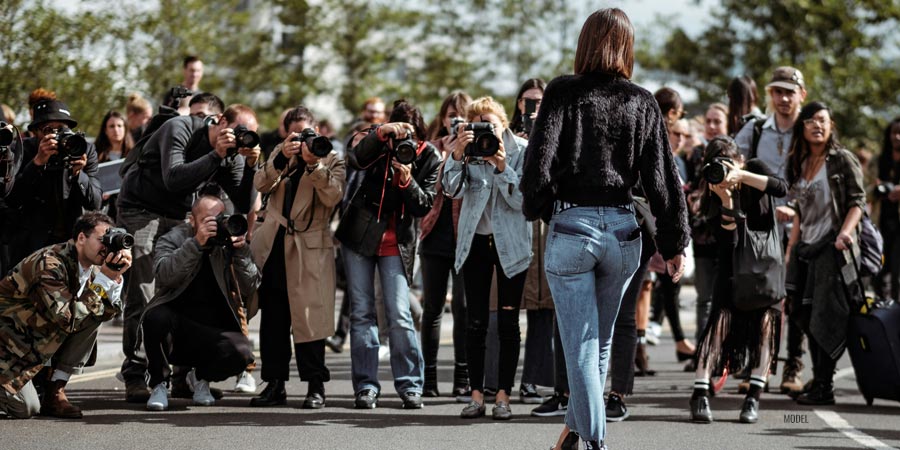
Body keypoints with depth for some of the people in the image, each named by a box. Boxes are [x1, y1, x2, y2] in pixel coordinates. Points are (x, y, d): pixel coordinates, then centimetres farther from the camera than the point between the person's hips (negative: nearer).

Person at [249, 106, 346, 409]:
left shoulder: (332, 159, 5)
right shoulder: (280, 154, 15)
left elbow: (333, 197, -12)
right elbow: (261, 185, -2)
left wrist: (314, 164, -21)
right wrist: (282, 158, -16)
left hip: (309, 247, -4)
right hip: (273, 246, 4)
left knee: (309, 316, -7)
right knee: (272, 318, 6)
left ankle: (316, 386, 0)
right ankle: (274, 384, 13)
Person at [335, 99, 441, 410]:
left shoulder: (429, 158, -6)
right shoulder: (381, 144, -4)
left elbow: (424, 206, -9)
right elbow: (355, 160, -24)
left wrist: (407, 181, -25)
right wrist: (381, 133, -36)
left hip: (397, 242, -1)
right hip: (359, 235, 1)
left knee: (399, 314, -8)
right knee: (361, 312, 2)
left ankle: (409, 385, 0)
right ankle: (365, 386, 6)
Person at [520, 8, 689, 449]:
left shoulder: (563, 93, -4)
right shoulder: (642, 103, 4)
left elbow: (538, 160, -8)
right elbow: (663, 177, 4)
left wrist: (536, 210, 9)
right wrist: (674, 244, 9)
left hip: (571, 227, -3)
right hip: (622, 229, 3)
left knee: (580, 347, 0)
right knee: (599, 341, 20)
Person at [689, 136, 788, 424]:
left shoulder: (755, 169, -7)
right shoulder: (712, 195, -10)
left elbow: (781, 189, -27)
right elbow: (728, 240, -20)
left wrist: (741, 176, -33)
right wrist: (726, 200, -32)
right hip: (733, 266, -1)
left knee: (764, 322, -12)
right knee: (721, 318, -17)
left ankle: (753, 398, -11)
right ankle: (700, 395, -24)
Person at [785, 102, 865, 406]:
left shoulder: (843, 160, -3)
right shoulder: (800, 165, 16)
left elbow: (857, 201, -7)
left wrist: (846, 231, -24)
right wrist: (790, 250, 16)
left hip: (833, 247, -7)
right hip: (806, 249, 7)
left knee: (826, 317, -8)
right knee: (806, 315, 4)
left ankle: (823, 387, -6)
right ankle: (819, 381, 12)